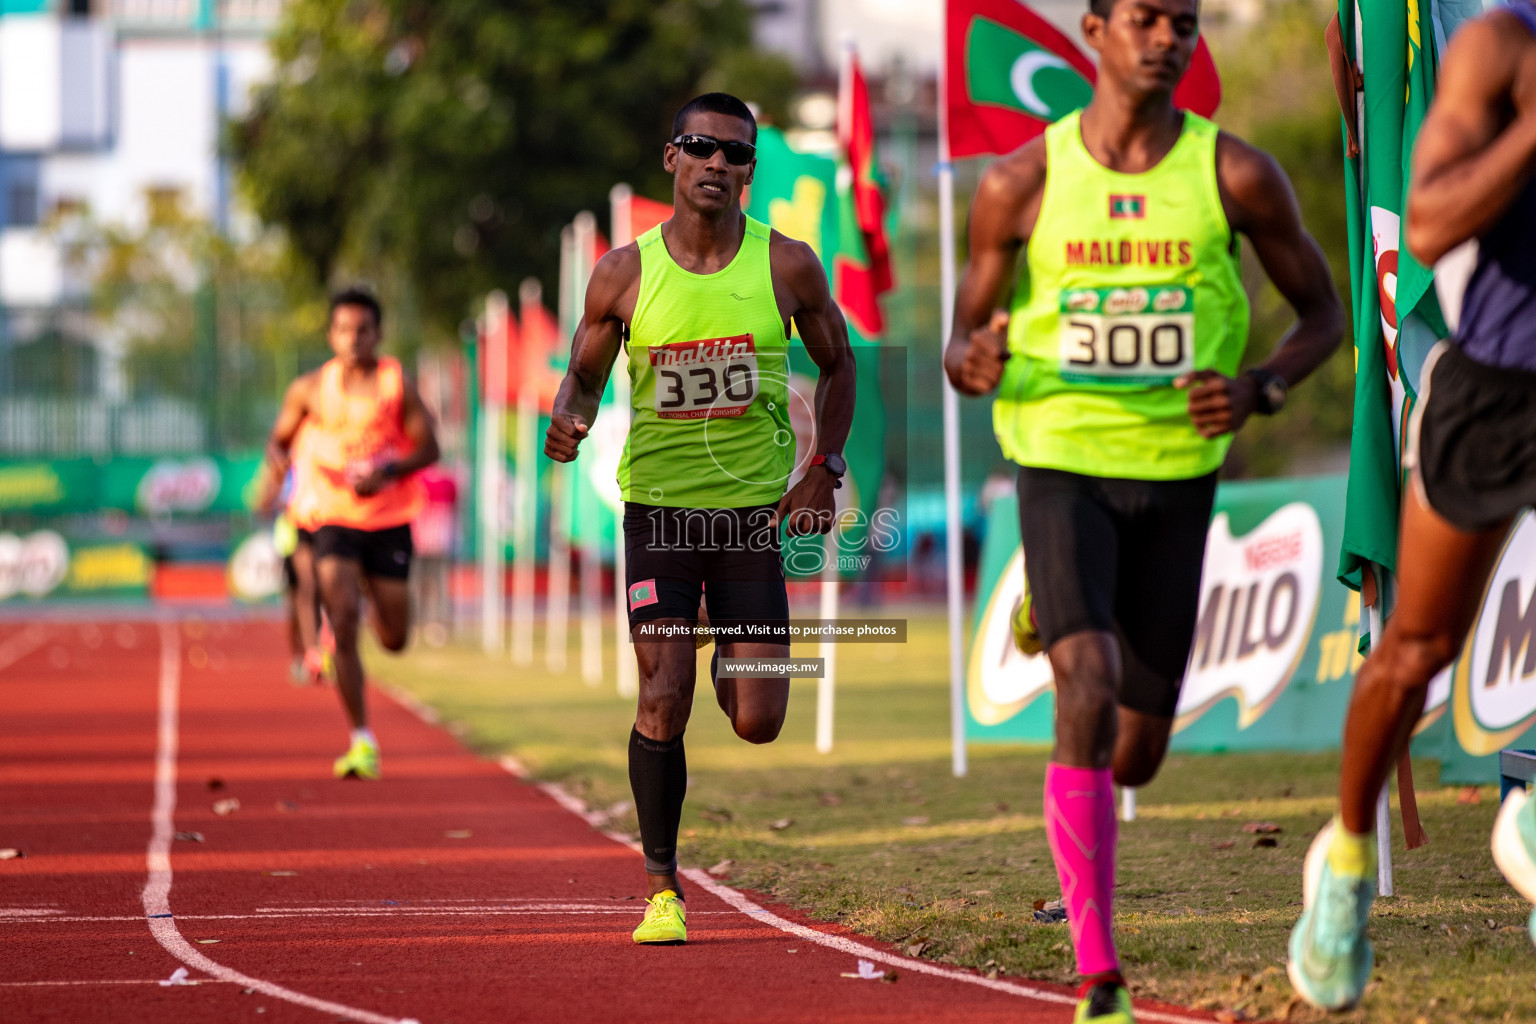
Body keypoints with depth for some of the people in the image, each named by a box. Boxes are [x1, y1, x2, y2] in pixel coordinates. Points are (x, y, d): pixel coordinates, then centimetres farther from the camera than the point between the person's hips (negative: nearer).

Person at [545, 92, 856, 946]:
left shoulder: (787, 266, -2)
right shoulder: (626, 273, -2)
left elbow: (838, 365, 12)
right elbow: (585, 374, 9)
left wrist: (825, 470, 2)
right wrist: (568, 420, -14)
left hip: (756, 509, 1)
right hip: (659, 507, 0)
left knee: (758, 723, -3)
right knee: (663, 703, -9)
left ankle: (732, 664, 36)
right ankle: (663, 886, 5)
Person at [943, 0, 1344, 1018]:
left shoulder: (1237, 174, -4)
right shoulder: (1022, 181, -4)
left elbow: (1323, 312, 6)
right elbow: (965, 341, 5)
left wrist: (1262, 389, -14)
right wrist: (974, 364, -20)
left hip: (1177, 475, 2)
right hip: (1061, 464, -2)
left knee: (1136, 758, 8)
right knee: (1090, 690, -24)